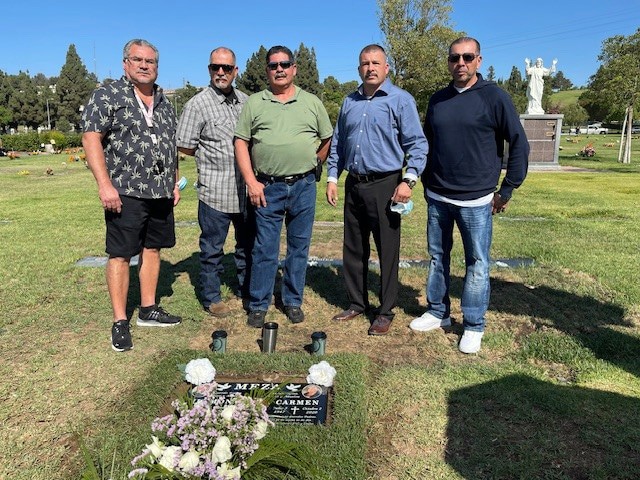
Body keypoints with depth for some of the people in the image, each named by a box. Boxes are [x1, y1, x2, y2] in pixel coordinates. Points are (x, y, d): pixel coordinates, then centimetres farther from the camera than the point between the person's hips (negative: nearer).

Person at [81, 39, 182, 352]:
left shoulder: (164, 103, 17)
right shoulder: (107, 95, -2)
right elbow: (91, 138, -10)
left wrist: (175, 183, 16)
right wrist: (105, 184, -18)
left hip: (161, 192, 6)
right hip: (125, 192, -6)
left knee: (153, 249, 11)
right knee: (121, 254, -1)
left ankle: (148, 310, 24)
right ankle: (120, 322, 7)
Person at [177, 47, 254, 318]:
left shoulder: (246, 101, 10)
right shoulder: (198, 105, -6)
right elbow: (184, 147, -5)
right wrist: (213, 155, -1)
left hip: (245, 189, 6)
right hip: (215, 191, -5)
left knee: (248, 243, 16)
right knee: (212, 247, 4)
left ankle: (246, 289, 32)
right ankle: (211, 298, 18)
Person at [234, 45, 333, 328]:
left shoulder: (312, 102, 9)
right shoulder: (254, 103, 6)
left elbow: (327, 140, 15)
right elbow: (241, 143, 2)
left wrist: (311, 166, 8)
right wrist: (251, 182, -6)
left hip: (303, 187, 1)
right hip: (267, 188, -1)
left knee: (299, 247, 8)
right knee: (264, 249, 3)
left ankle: (293, 302, 22)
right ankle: (258, 306, 15)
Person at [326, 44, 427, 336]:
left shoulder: (401, 100, -3)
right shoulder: (350, 102, 13)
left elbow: (417, 144, -7)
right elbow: (337, 143, 18)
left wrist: (408, 180, -16)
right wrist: (332, 178, 11)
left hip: (384, 185, -5)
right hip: (353, 185, 6)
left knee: (388, 252, 1)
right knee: (353, 249, 12)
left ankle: (386, 312, 14)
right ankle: (357, 303, 27)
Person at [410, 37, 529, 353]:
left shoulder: (494, 97, -6)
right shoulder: (438, 100, 9)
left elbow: (520, 145, -5)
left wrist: (507, 190, -6)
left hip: (476, 200, -5)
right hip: (436, 198, 5)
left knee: (477, 265, 3)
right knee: (437, 258, 14)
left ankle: (474, 326, 17)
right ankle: (437, 313, 30)